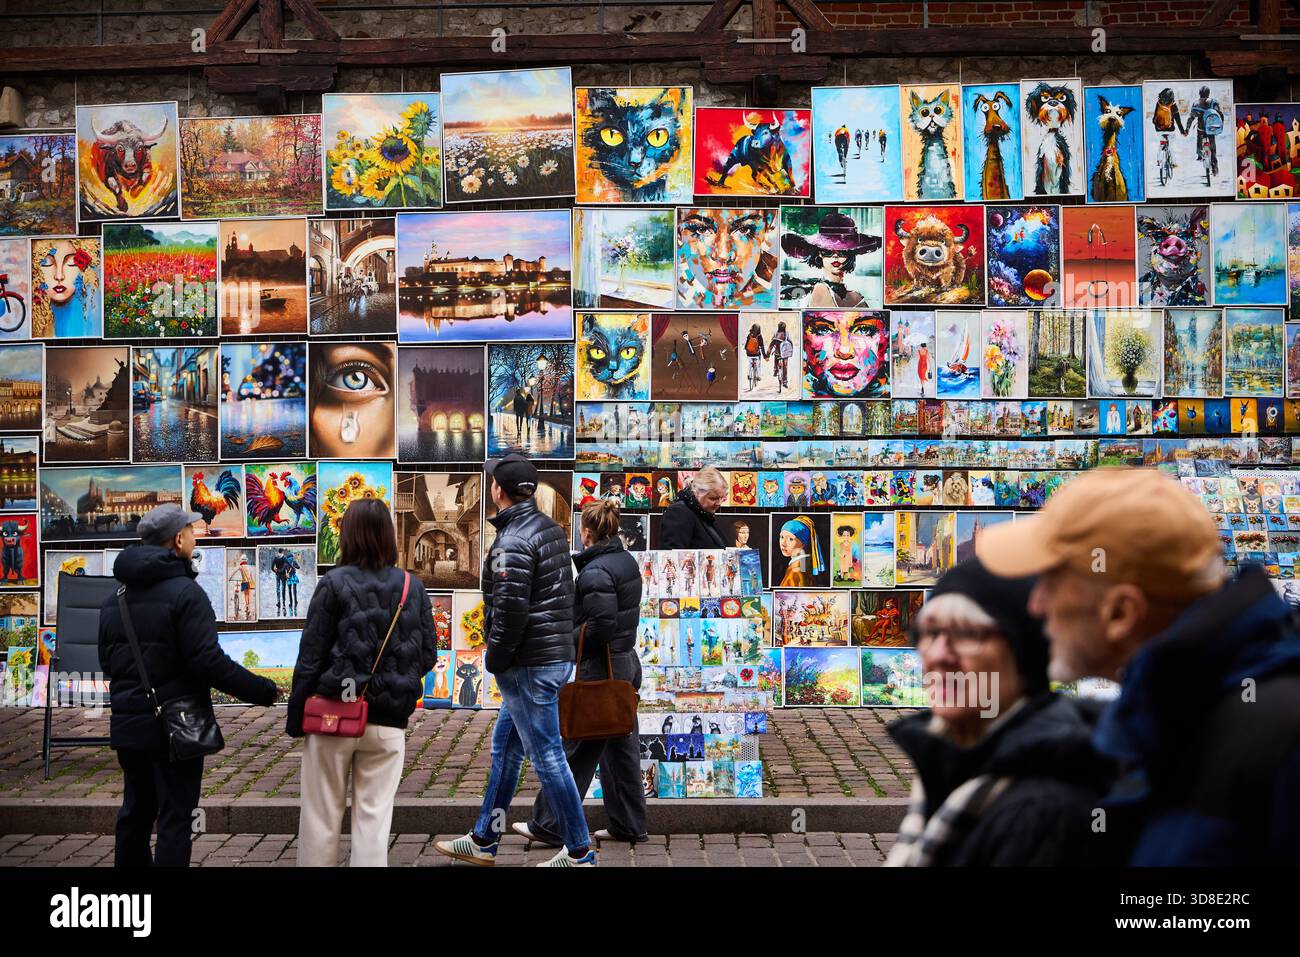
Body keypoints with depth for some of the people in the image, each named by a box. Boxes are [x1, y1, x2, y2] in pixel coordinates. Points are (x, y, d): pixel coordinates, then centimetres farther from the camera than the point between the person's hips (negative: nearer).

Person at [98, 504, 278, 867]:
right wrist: (263, 690, -14)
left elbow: (106, 661, 13)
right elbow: (208, 662, -23)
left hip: (128, 724, 7)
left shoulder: (115, 598, 8)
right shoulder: (185, 592, -16)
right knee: (176, 817, 0)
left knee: (136, 810, 19)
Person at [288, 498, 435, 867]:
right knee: (374, 816, 6)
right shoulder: (413, 587, 1)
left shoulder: (333, 583, -8)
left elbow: (310, 656, -7)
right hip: (388, 723, 2)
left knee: (321, 816, 8)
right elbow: (427, 655, 4)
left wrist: (295, 717, 1)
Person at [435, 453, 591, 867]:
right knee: (504, 747, 18)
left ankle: (579, 852, 5)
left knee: (546, 755, -2)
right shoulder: (551, 529, 11)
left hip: (530, 665, -10)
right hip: (558, 654, 10)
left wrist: (495, 660, -9)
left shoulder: (513, 542, -18)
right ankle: (483, 841, 27)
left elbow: (510, 611, -22)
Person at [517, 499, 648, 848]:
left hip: (601, 668, -9)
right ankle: (629, 825, 21)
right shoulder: (627, 561, 10)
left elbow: (600, 626, -25)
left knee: (576, 748, -1)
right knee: (621, 747, 14)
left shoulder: (595, 571, -19)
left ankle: (549, 825, 7)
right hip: (626, 663, 9)